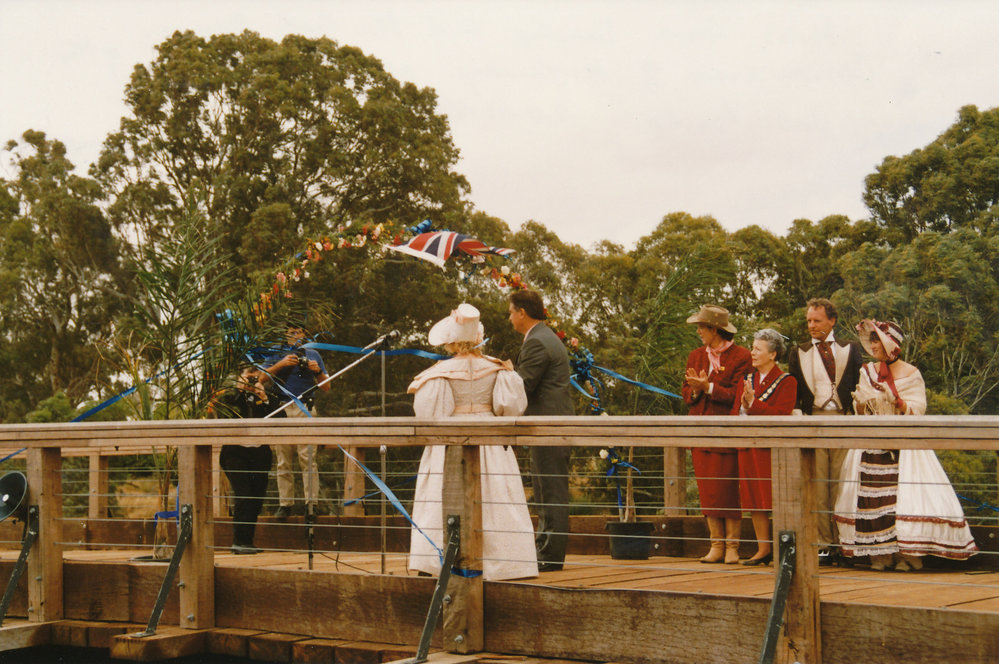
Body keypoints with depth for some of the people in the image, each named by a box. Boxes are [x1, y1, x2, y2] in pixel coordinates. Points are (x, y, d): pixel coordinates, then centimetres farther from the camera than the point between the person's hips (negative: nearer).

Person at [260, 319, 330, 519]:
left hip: (305, 410, -1)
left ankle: (311, 502, -12)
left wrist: (318, 371, -3)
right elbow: (262, 378, 4)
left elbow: (326, 387, 15)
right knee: (283, 461, 2)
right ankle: (285, 503, 6)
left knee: (308, 458, -11)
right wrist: (281, 364, -7)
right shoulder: (277, 354, 18)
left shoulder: (312, 355, 18)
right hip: (281, 410, 1)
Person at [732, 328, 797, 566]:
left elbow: (781, 414, -15)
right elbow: (735, 411, 12)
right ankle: (763, 549, 15)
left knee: (776, 499, -6)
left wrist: (754, 403, -16)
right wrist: (744, 404, -9)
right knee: (754, 499, 7)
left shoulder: (786, 382, -4)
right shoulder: (747, 379, 16)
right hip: (748, 448, 6)